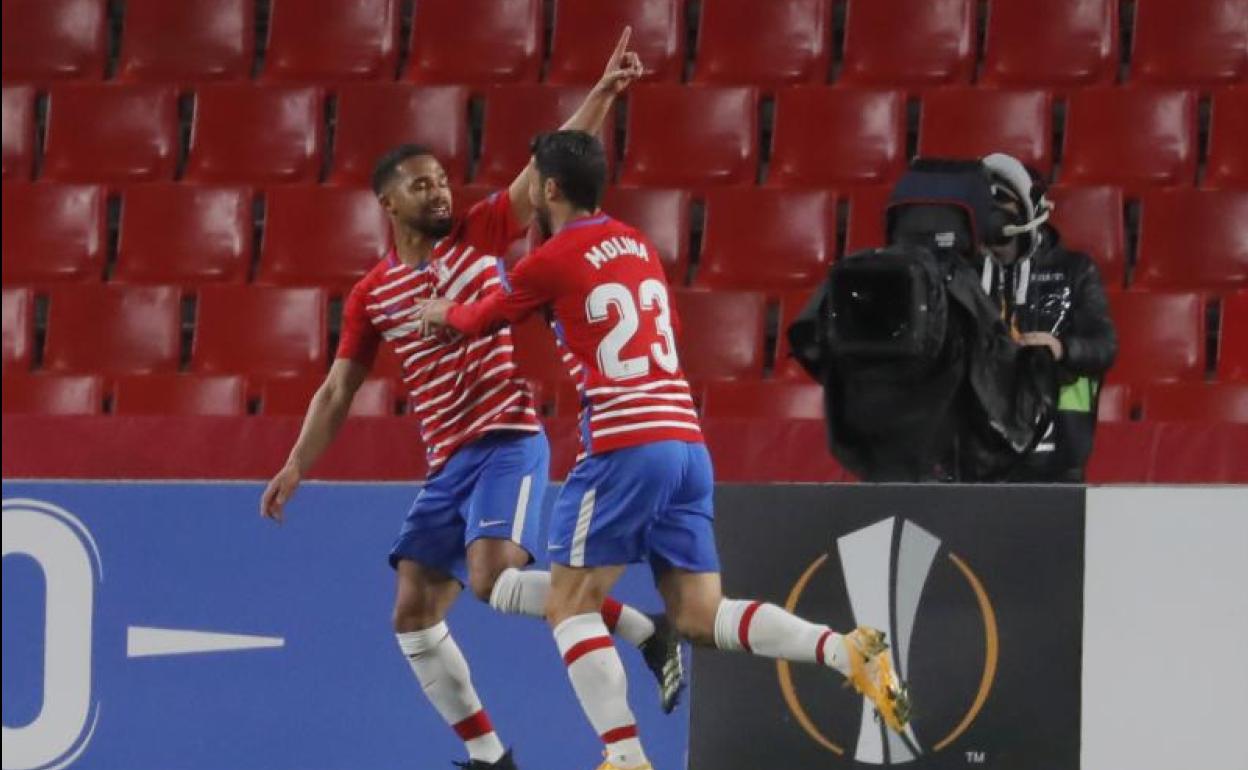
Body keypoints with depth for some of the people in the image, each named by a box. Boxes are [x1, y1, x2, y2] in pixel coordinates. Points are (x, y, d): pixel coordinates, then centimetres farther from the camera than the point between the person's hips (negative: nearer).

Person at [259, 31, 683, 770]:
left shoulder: (479, 235, 1)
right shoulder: (372, 296, 8)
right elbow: (338, 391, 13)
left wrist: (604, 91, -15)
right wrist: (296, 467, 5)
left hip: (508, 442, -6)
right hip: (448, 461, 6)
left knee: (496, 580, -27)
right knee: (414, 612, 1)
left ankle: (649, 632, -16)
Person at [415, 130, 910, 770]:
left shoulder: (552, 261, -2)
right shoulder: (637, 246, 17)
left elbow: (481, 320, 16)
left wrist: (442, 313, 39)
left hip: (625, 447, -7)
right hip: (687, 443, 7)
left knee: (570, 607, 1)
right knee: (700, 617, 6)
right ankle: (847, 652, -13)